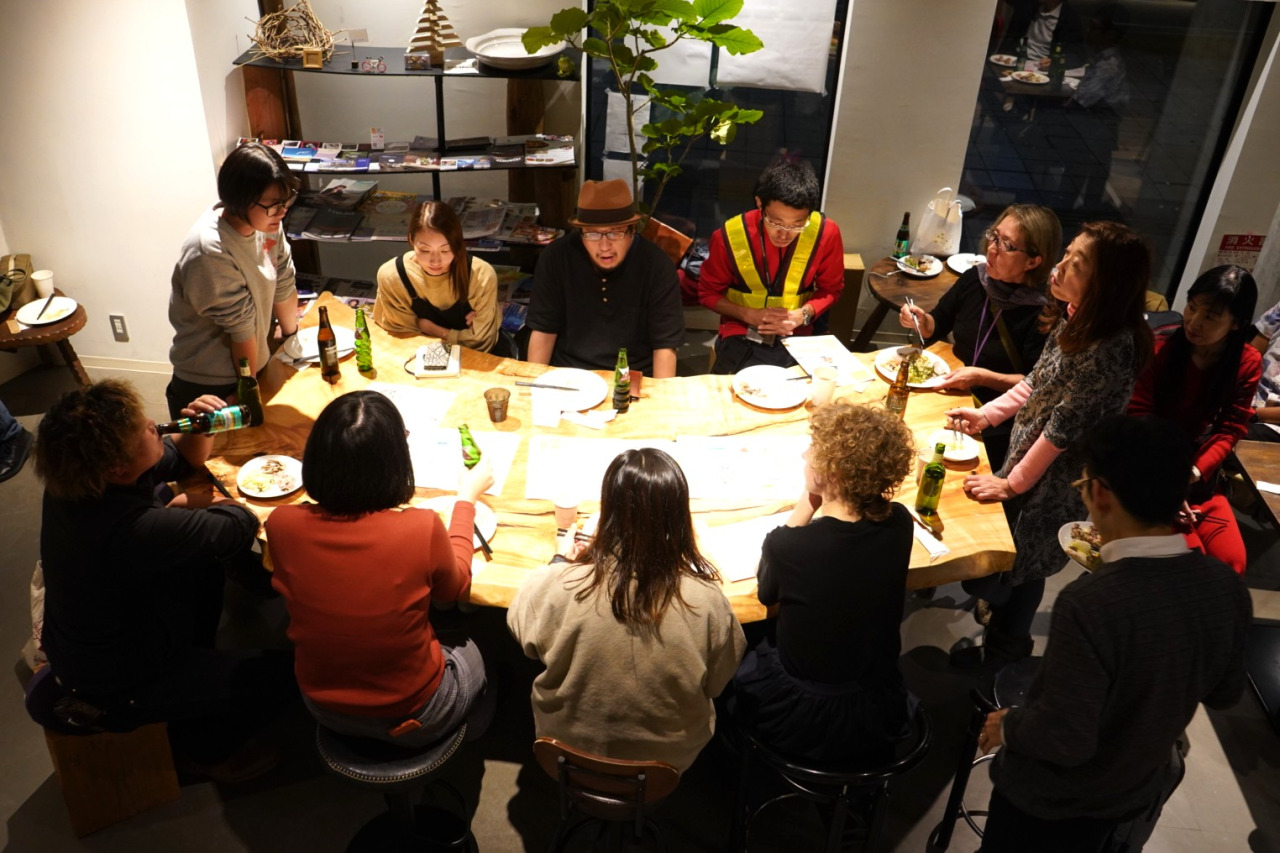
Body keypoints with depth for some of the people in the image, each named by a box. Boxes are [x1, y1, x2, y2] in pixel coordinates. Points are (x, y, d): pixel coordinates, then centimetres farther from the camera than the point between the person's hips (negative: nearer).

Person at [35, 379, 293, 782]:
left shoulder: (76, 475, -14)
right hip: (116, 688, -8)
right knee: (276, 674, -6)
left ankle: (194, 663, 33)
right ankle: (201, 748, 23)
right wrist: (192, 503, -7)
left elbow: (185, 460, 2)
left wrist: (199, 427, -19)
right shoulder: (133, 529, -42)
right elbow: (241, 525, -27)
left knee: (203, 563, 17)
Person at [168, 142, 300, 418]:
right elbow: (240, 327, -20)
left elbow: (283, 288, 3)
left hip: (254, 362, 6)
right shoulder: (209, 253, -29)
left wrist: (291, 339, 16)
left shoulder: (265, 223, -9)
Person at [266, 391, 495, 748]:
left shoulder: (281, 525, -23)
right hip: (413, 718, -3)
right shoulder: (422, 530, -32)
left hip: (324, 708, 3)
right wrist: (467, 497, 2)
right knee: (470, 654, 30)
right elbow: (455, 587, -8)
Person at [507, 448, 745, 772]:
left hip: (568, 749, 1)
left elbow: (521, 624, -5)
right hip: (668, 757, 0)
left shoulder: (562, 585, -31)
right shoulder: (706, 601, -31)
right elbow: (717, 681, -10)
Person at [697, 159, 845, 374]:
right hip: (741, 337, -1)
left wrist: (802, 315, -13)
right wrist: (749, 315, -15)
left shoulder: (827, 234, -10)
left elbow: (830, 290, 7)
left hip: (797, 337, 2)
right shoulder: (730, 236, -13)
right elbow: (708, 293, 1)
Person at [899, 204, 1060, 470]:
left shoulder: (1044, 313, -19)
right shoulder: (975, 278, -1)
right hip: (951, 393, 6)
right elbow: (937, 326, 14)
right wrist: (921, 319, -7)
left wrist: (982, 377, -25)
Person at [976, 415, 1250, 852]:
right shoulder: (1229, 588, -18)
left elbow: (1064, 738, -31)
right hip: (1141, 789, 5)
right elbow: (1225, 694, -2)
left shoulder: (1090, 604, -38)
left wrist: (1007, 726, -12)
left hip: (1052, 803, -5)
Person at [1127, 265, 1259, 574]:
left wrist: (1195, 471, -20)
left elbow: (1231, 428, -3)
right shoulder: (1159, 351, -14)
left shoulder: (1248, 363, -4)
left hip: (1200, 477, 4)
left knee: (1231, 562, -7)